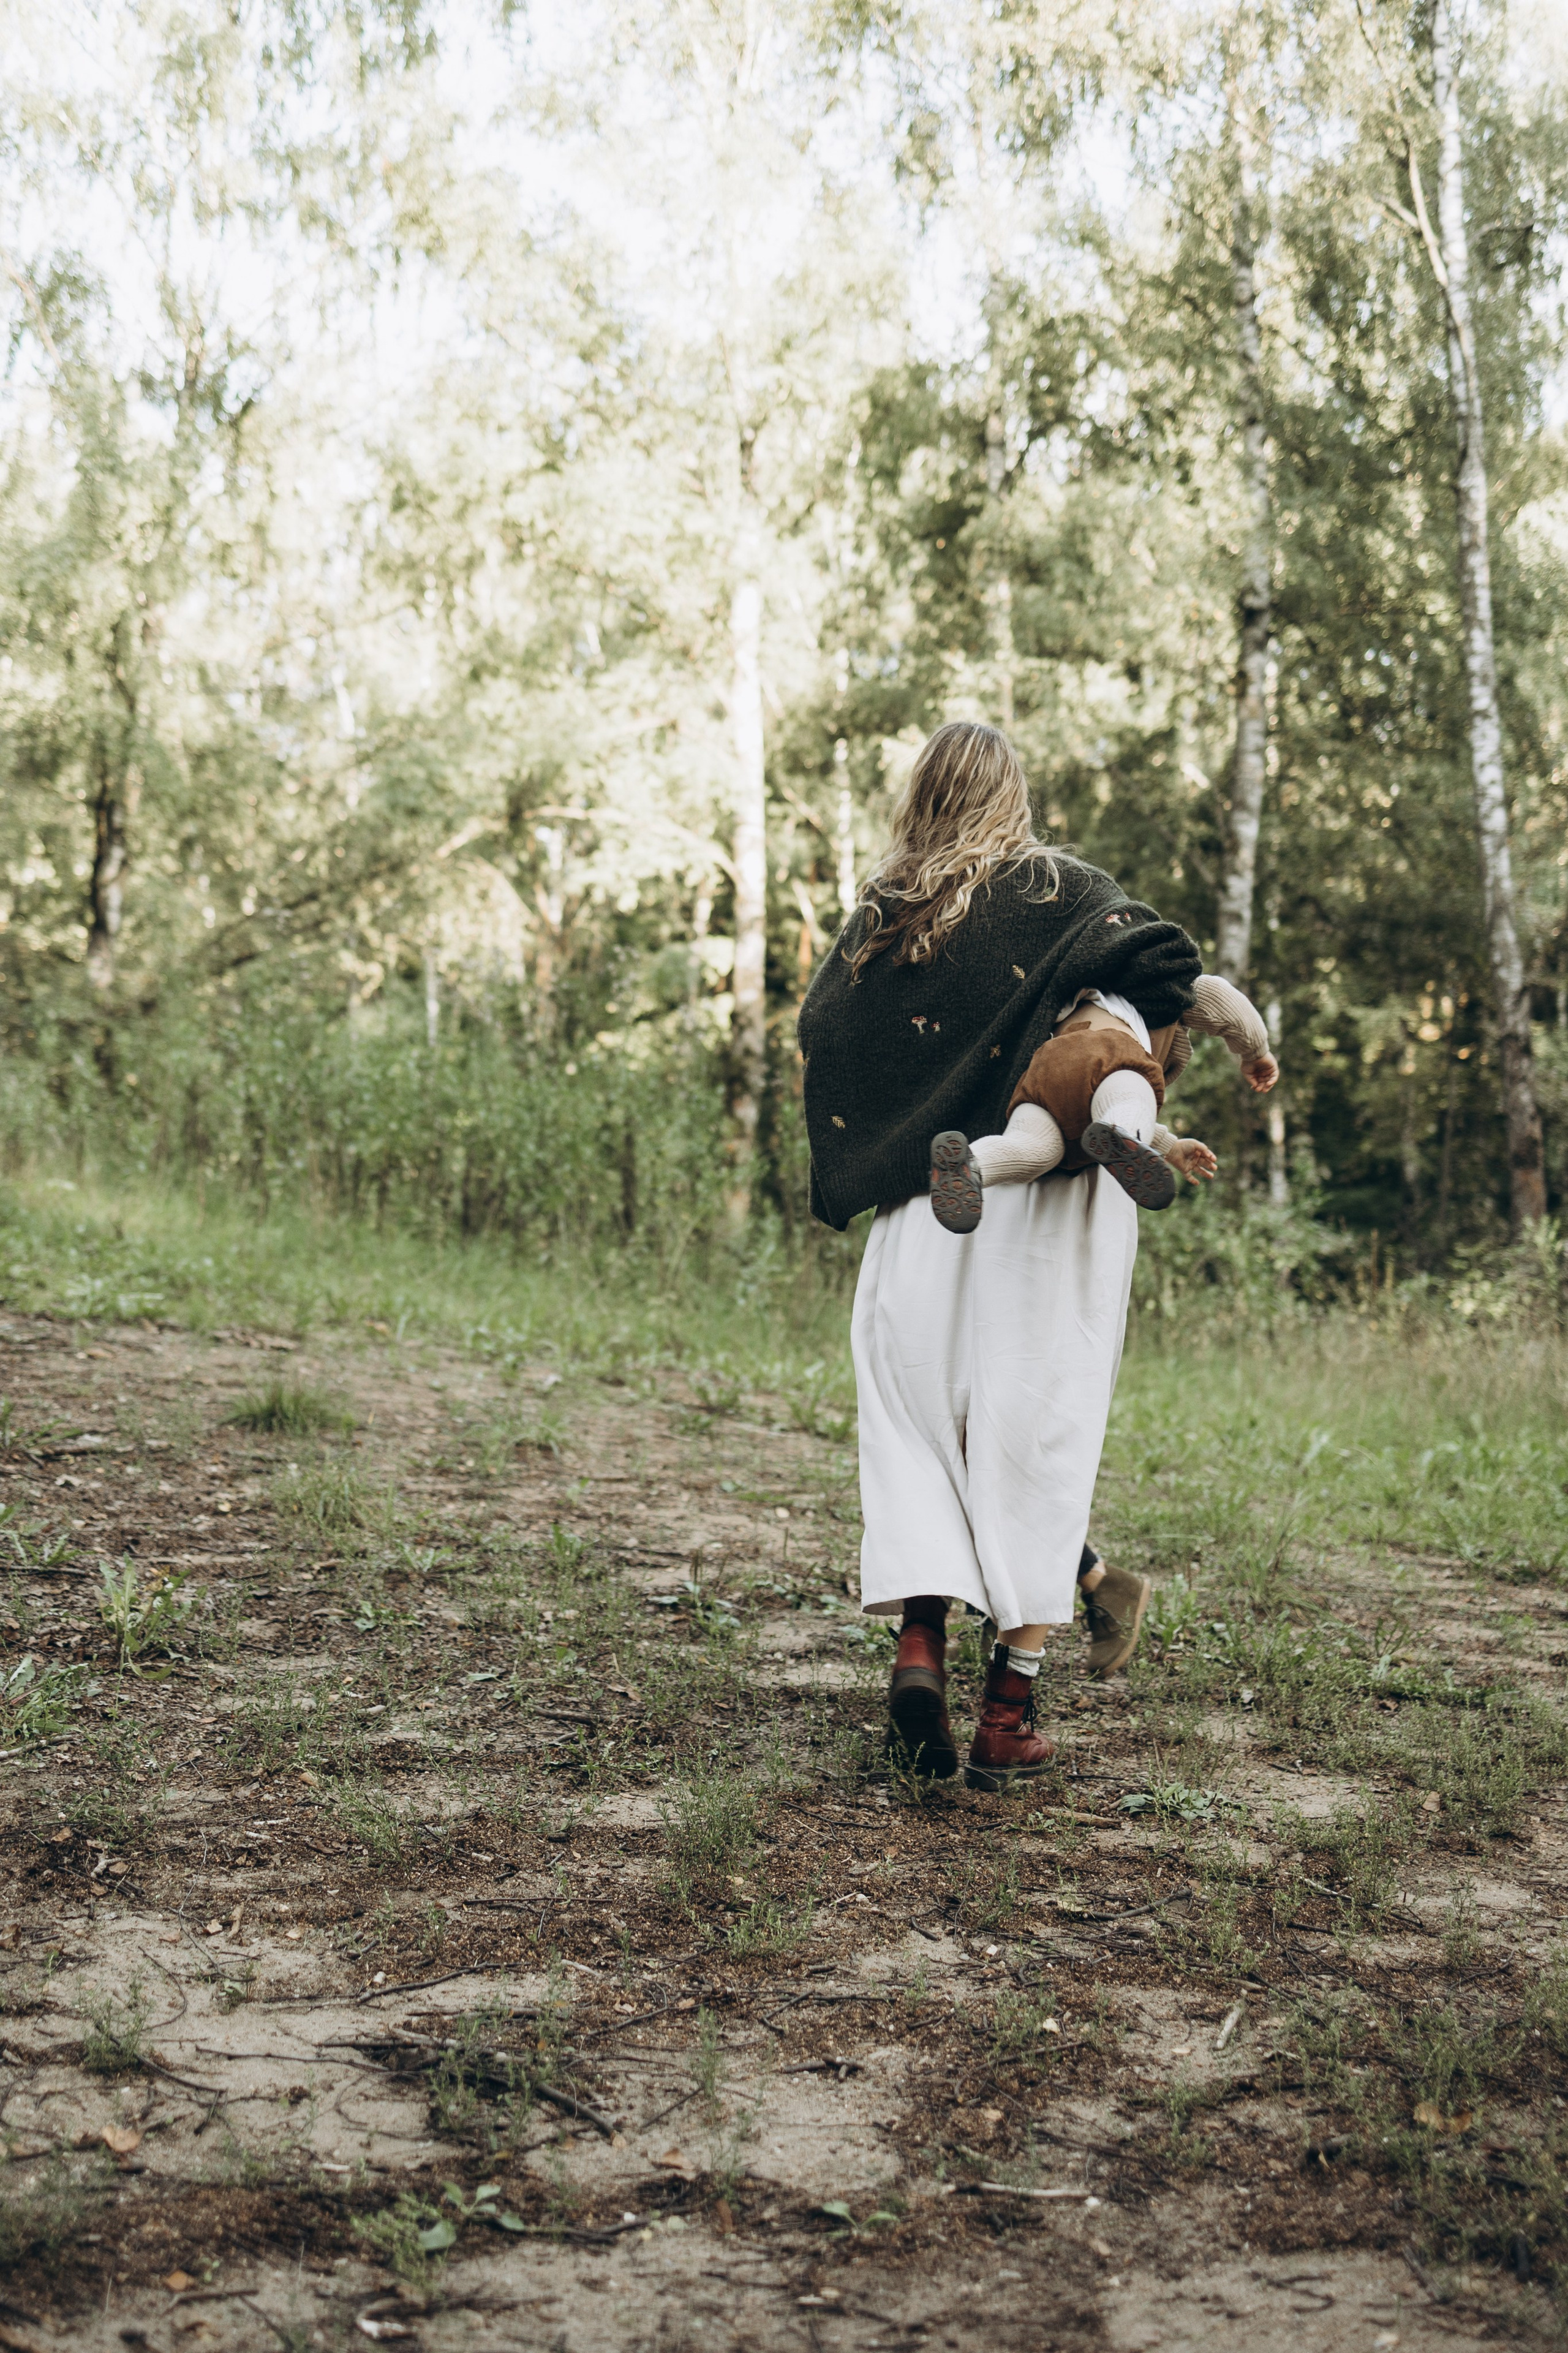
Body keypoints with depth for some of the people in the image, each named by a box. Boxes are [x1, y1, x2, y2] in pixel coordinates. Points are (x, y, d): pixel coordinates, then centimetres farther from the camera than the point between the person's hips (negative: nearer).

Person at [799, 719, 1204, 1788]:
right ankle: (1010, 1710, 2)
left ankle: (919, 1639, -11)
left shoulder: (881, 916, 9)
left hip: (921, 1216, 2)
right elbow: (1166, 957, -12)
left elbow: (821, 1026, 4)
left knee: (920, 1430, 9)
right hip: (1045, 1210, -2)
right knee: (1035, 1438, 2)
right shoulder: (1056, 888, 1)